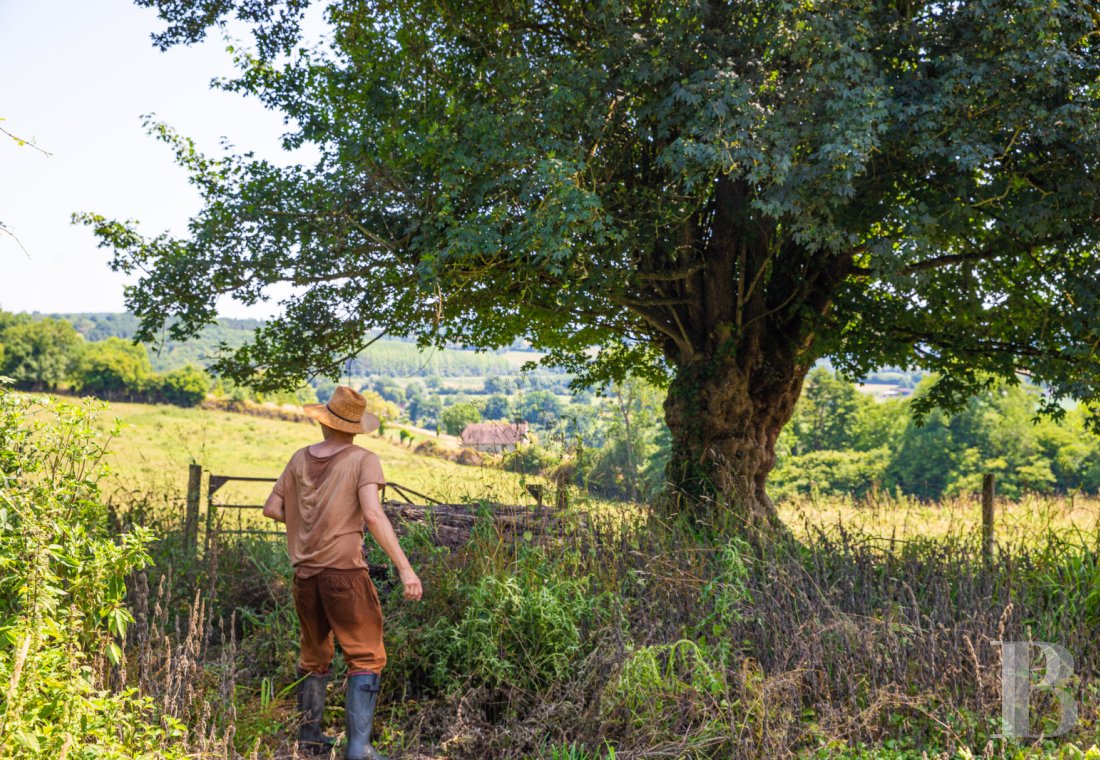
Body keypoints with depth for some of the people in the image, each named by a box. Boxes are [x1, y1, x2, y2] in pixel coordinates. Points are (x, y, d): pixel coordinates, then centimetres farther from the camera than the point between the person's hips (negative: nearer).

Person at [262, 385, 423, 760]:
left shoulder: (301, 458, 7)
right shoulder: (363, 460, -8)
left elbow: (272, 509, 10)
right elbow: (373, 514, -19)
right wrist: (405, 568, -21)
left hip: (305, 572, 5)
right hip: (344, 570, -5)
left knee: (314, 657, 20)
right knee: (366, 658, 1)